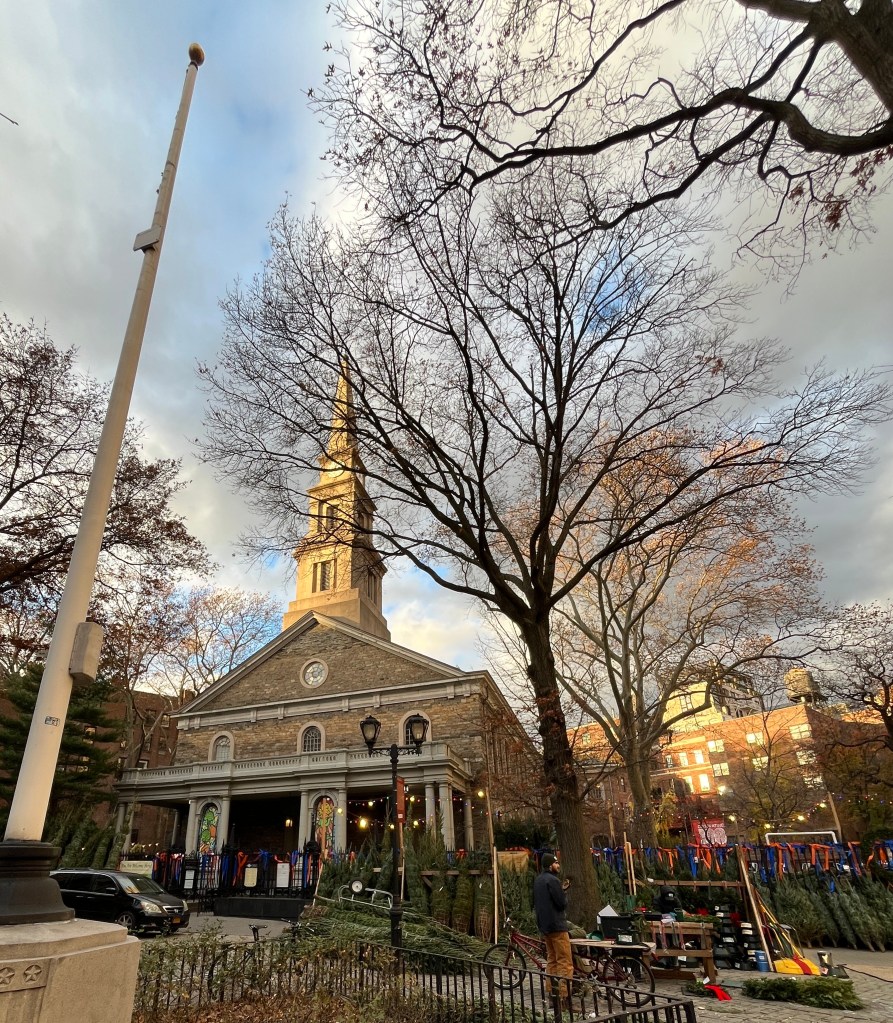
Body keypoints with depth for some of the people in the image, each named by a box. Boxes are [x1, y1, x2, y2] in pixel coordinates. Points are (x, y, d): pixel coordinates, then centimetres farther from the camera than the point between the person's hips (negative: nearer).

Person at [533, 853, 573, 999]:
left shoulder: (538, 880, 12)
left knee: (551, 960, 18)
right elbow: (562, 903, -19)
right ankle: (563, 995, -7)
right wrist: (564, 891, 2)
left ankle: (550, 991, 21)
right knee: (565, 962, -5)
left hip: (544, 925, 9)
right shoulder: (552, 880, -18)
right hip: (557, 925, -9)